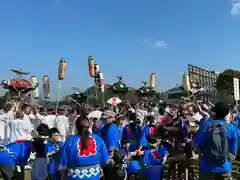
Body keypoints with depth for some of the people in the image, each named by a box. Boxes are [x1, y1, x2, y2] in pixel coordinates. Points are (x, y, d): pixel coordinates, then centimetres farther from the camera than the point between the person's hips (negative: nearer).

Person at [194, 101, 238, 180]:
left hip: (207, 167, 0)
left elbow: (197, 142, -5)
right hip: (224, 168, 1)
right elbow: (234, 149, 0)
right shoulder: (231, 128, -8)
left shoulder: (207, 125, -10)